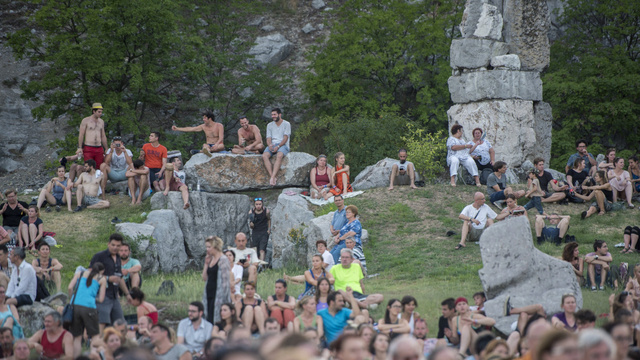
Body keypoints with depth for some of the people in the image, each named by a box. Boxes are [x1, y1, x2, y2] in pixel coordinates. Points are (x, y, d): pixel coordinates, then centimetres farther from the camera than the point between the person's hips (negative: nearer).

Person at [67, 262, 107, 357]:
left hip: (75, 306, 2)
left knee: (77, 337, 8)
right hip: (89, 307, -2)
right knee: (95, 335, 7)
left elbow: (70, 287, 5)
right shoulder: (102, 279, 13)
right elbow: (101, 299, 10)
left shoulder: (80, 273, 18)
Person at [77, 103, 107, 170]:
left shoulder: (101, 121, 15)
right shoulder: (86, 120, 1)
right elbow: (81, 134, -2)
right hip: (88, 149, -4)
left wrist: (106, 150, 21)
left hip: (99, 149, 4)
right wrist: (79, 148, -10)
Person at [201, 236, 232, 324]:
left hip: (218, 295, -8)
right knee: (209, 318, 5)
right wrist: (206, 264, 6)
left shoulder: (223, 260, -9)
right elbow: (205, 278, 15)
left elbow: (225, 281, -13)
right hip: (209, 294, 8)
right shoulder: (210, 259, 15)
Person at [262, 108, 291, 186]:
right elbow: (268, 138, 12)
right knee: (264, 156, -30)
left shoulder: (286, 124, 5)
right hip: (272, 145, 4)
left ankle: (273, 177, -49)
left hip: (282, 145, -4)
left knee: (279, 156, -38)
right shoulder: (270, 125, 19)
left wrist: (278, 146, -19)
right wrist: (270, 145, -13)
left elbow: (285, 138, -5)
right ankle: (272, 176, -38)